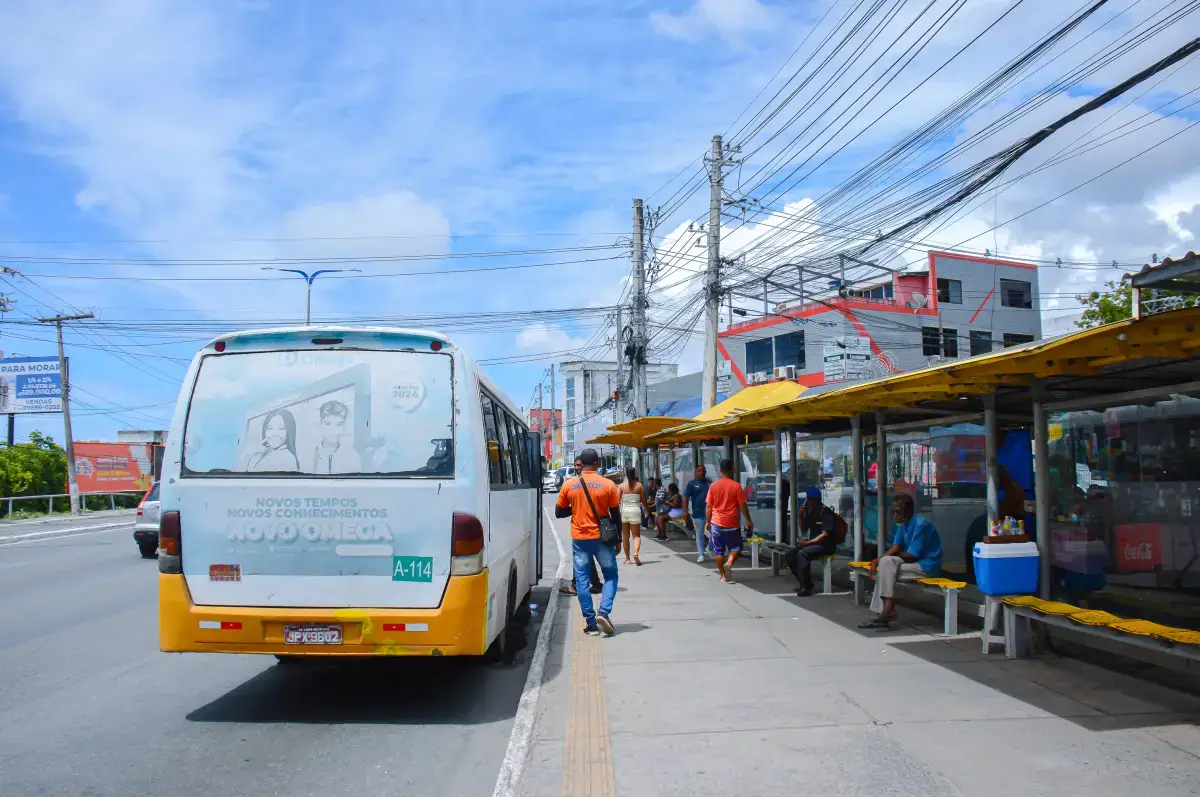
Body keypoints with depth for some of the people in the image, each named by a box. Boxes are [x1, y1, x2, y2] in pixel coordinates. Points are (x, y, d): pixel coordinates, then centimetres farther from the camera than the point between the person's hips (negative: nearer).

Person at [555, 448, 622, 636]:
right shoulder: (608, 485, -5)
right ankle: (604, 611, -7)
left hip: (579, 539, 1)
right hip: (602, 537, -1)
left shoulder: (569, 485, -2)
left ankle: (591, 623, 4)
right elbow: (616, 516, -1)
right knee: (610, 575, 12)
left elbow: (558, 513, 4)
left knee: (582, 579, 6)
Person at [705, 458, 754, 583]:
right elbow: (742, 505, -5)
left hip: (716, 523, 2)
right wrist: (748, 521, 5)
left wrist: (707, 522, 12)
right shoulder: (736, 486, -7)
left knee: (718, 550, 10)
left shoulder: (713, 486, -1)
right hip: (731, 524, -2)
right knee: (736, 547, 12)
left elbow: (708, 506, 2)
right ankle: (729, 564, -14)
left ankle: (723, 575, 10)